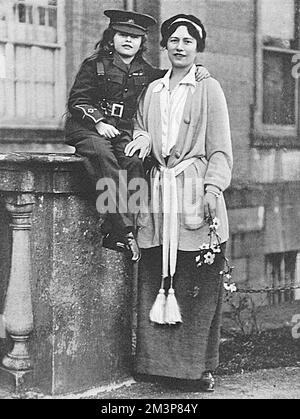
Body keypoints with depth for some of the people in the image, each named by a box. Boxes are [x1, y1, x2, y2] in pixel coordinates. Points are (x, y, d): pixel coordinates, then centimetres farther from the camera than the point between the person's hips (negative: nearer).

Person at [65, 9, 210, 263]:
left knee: (134, 161, -28)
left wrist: (196, 71, 1)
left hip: (123, 133, 4)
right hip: (87, 130, -3)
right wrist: (99, 123, -13)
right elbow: (77, 100, 1)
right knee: (104, 156, -35)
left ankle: (113, 234, -31)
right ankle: (125, 230, -42)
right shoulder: (95, 65, 5)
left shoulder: (143, 71, 16)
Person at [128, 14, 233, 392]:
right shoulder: (152, 91, 16)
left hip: (194, 191, -4)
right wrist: (142, 137, 2)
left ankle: (199, 367, 6)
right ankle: (156, 360, 11)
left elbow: (220, 148, -1)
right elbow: (140, 126, 25)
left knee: (199, 285, -2)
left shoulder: (208, 89, 4)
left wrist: (213, 188, -13)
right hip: (158, 193, 4)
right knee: (154, 279, 3)